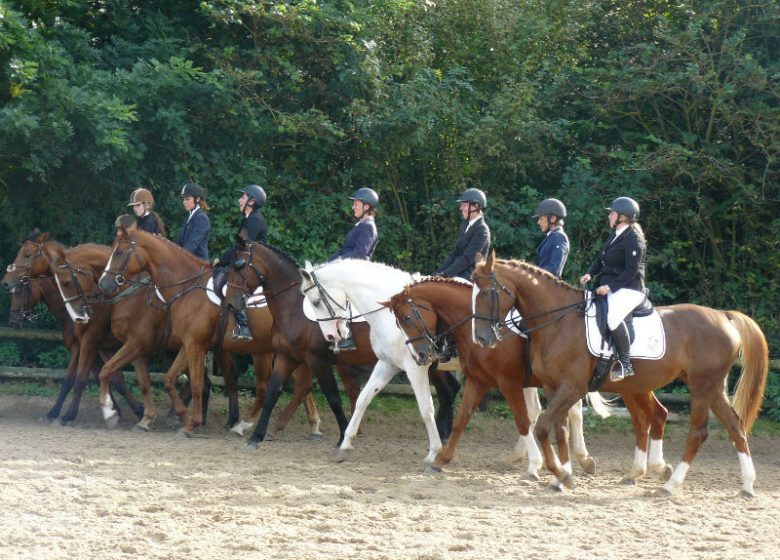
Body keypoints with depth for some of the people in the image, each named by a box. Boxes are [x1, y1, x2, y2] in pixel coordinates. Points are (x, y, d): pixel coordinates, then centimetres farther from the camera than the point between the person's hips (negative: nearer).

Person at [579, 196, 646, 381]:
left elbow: (632, 270, -18)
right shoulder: (615, 236, 16)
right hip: (610, 286, 11)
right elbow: (601, 260, 20)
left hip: (628, 289, -11)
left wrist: (610, 286, -21)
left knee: (613, 317, -34)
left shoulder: (633, 239, -12)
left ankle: (625, 364, -27)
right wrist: (590, 274, 1)